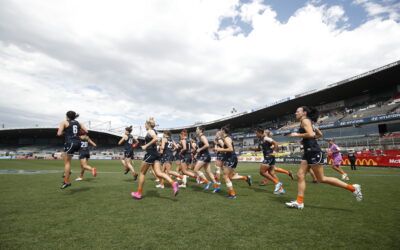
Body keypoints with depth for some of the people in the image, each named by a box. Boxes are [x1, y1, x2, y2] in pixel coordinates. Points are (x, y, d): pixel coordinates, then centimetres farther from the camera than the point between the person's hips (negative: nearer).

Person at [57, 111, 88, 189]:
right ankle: (67, 172, 23)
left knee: (67, 161, 1)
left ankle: (67, 181, 1)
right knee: (65, 155, 29)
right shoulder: (78, 123, 14)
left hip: (70, 143, -6)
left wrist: (64, 132, 13)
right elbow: (86, 131, 9)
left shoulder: (64, 122, 1)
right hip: (78, 143, 6)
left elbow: (59, 134, -8)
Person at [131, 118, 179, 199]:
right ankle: (173, 183, -19)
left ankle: (139, 193, 17)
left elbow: (156, 139, -28)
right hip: (155, 154, 9)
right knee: (158, 173, -1)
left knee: (142, 173, 7)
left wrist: (146, 146, -22)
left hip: (150, 153, -9)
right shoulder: (153, 131, 19)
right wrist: (146, 146, 19)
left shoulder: (150, 131, -9)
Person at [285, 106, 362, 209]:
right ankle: (299, 202, 4)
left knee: (322, 179, -2)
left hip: (314, 152, -10)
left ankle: (352, 188, 9)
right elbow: (320, 134, 28)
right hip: (308, 152, 10)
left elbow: (311, 134, -24)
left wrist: (297, 135, -14)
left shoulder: (305, 120, -8)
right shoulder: (308, 122, 20)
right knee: (300, 175, 3)